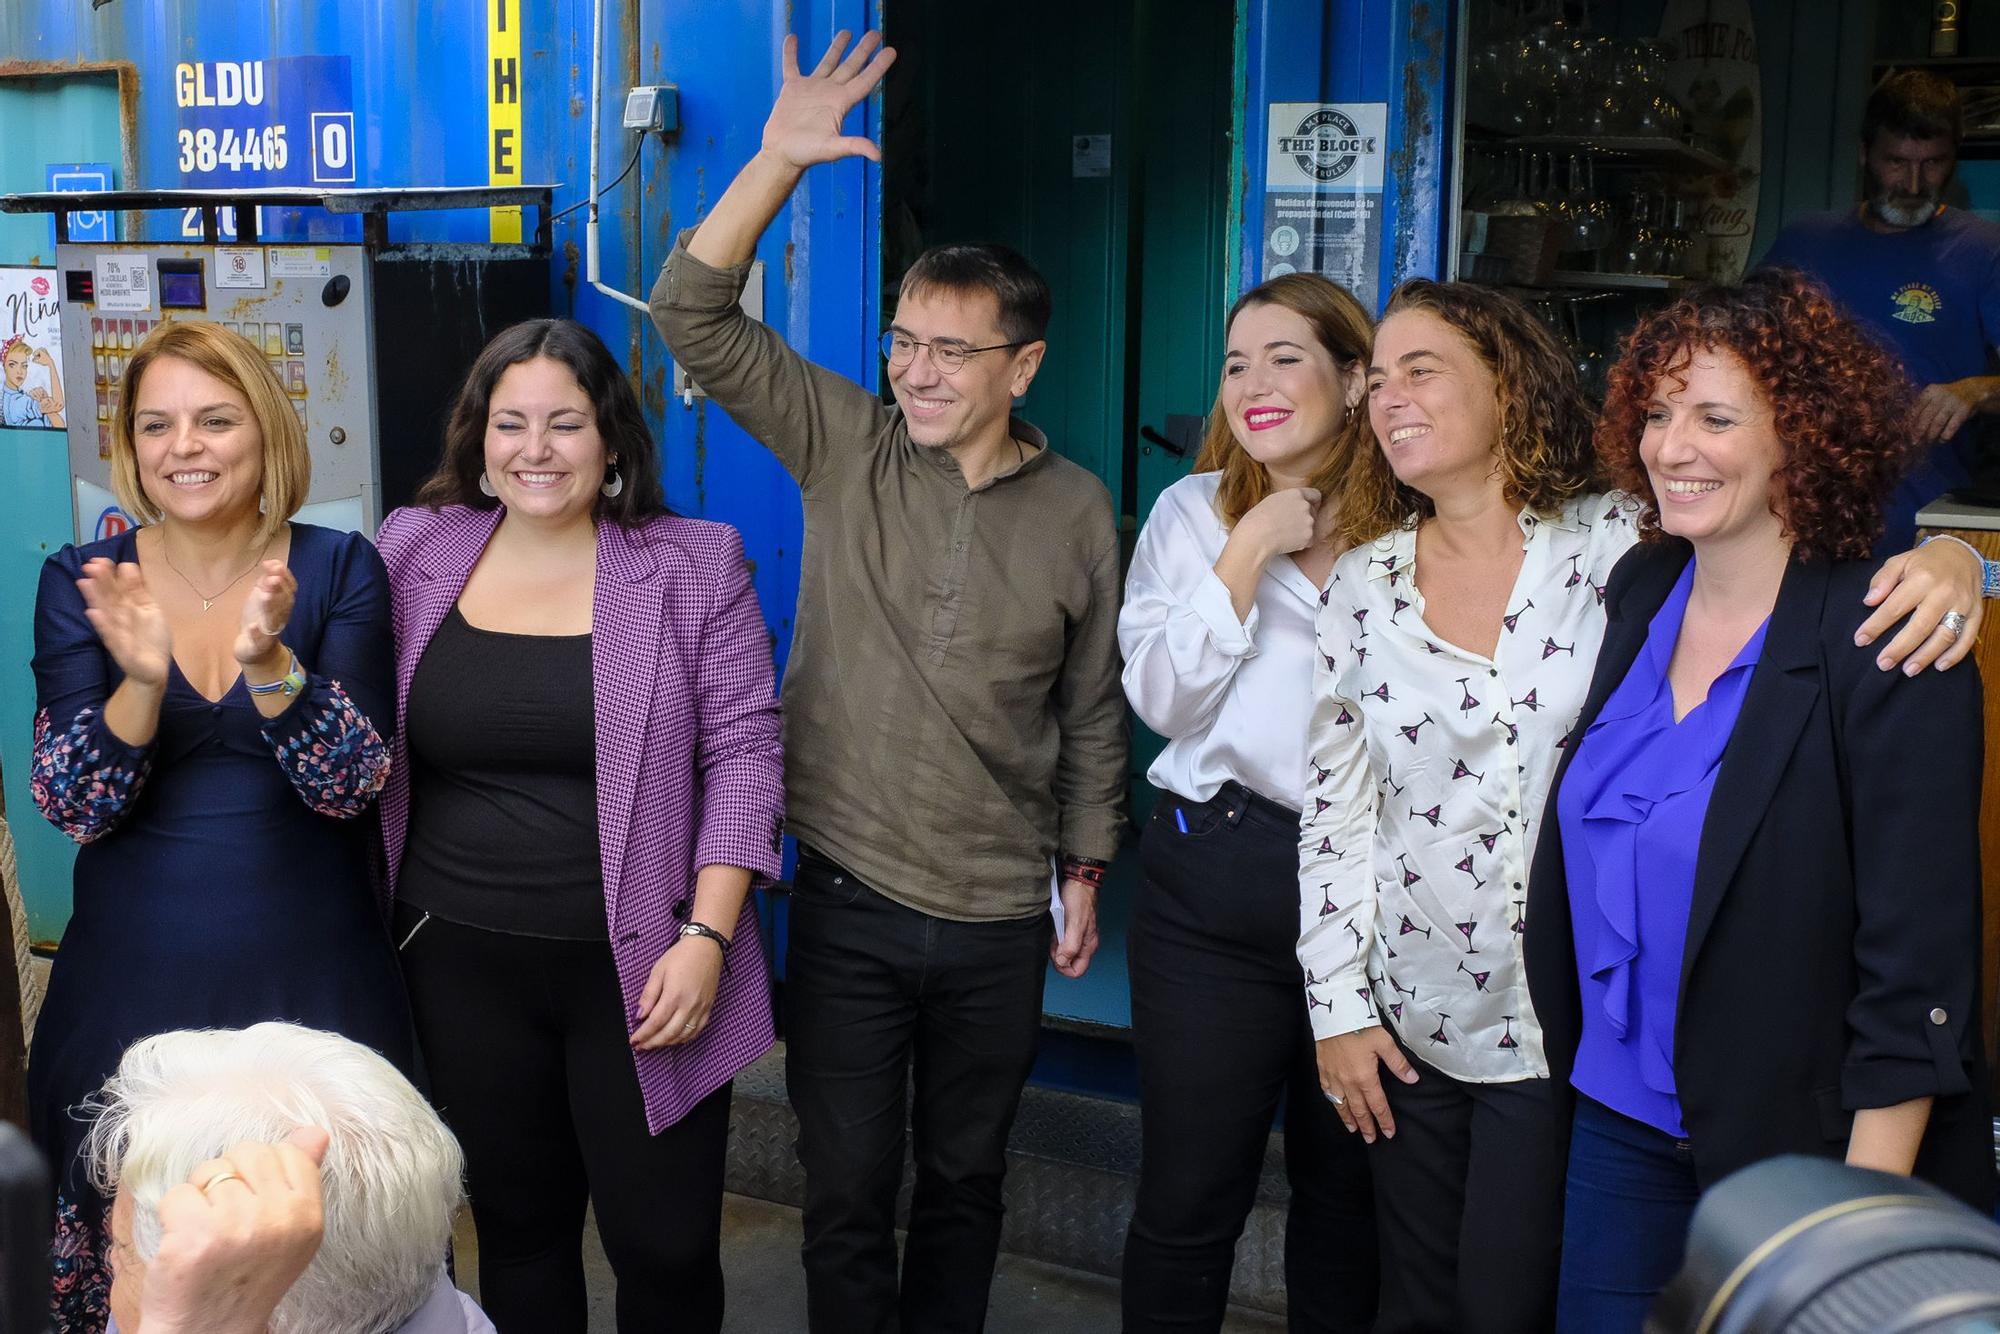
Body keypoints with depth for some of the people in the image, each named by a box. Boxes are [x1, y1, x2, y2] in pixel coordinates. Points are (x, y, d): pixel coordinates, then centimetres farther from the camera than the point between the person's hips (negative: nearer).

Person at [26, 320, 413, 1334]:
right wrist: (141, 680, -25)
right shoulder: (79, 583, 0)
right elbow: (72, 805, -7)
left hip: (311, 979, -1)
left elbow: (350, 784, -11)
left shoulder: (339, 570, -3)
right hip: (132, 981, 1)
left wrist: (268, 661, -28)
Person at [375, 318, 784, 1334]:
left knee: (666, 1243, 5)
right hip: (462, 965, 3)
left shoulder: (694, 566, -4)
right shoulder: (414, 551, 3)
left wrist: (706, 937, -13)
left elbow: (742, 752, -6)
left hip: (639, 968, -2)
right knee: (515, 1226, 16)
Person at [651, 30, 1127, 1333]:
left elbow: (1093, 710, 6)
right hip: (848, 898, 0)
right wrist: (781, 159, -21)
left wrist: (1085, 873, 9)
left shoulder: (1076, 511, -2)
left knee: (964, 1181, 17)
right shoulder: (848, 451, -4)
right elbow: (694, 317, -11)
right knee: (847, 1189, 9)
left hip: (998, 919, 1)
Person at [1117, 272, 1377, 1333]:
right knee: (1189, 1198, 6)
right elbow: (1161, 697, -6)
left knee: (1346, 1191, 15)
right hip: (1215, 884, 0)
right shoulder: (1194, 512, 4)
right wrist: (1250, 550, -11)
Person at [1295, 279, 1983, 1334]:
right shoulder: (1364, 584, 0)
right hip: (1410, 1020, 3)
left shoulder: (1615, 545, -9)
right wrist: (1336, 1005, 5)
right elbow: (1334, 806, 5)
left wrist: (1945, 562, -29)